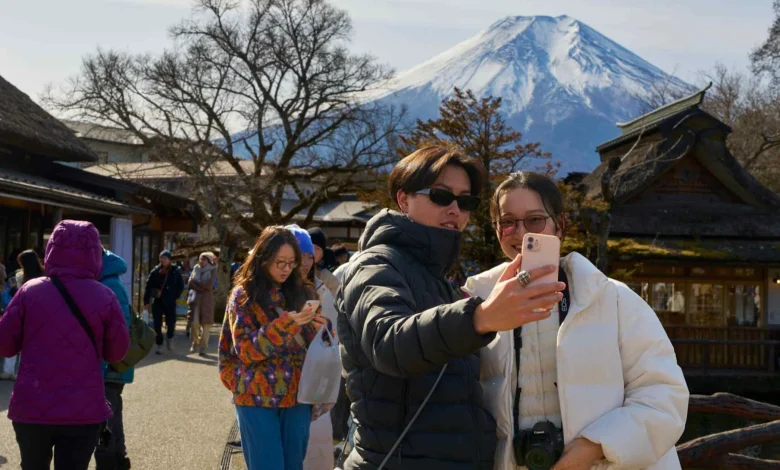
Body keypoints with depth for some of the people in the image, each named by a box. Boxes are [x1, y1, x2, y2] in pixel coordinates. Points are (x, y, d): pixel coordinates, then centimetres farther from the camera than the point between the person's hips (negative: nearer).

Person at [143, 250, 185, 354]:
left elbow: (181, 285, 10)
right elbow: (148, 286, 0)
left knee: (171, 322, -2)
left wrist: (175, 296, -1)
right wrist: (146, 301, -5)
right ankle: (159, 345, 12)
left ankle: (169, 338, 28)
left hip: (170, 302, -1)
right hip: (157, 301, 1)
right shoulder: (155, 271, 0)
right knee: (157, 324, 1)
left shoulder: (175, 271, -1)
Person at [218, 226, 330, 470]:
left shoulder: (303, 292, 8)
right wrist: (284, 324, -21)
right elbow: (245, 350, -10)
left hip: (297, 395, 3)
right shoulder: (243, 295, -1)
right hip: (257, 397, -3)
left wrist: (319, 330, -11)